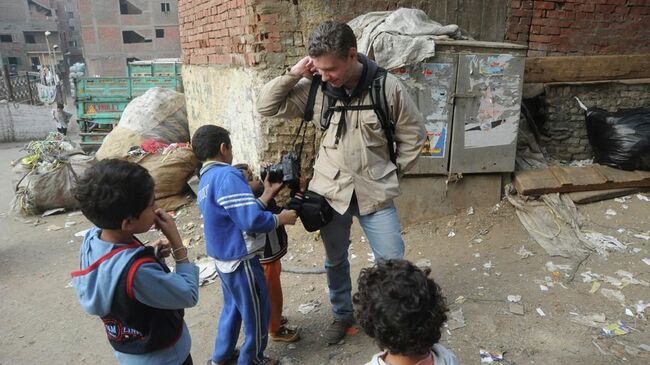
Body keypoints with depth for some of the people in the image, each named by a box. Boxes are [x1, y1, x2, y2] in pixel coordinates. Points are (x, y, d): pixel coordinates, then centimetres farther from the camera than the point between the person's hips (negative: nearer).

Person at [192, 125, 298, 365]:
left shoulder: (205, 181, 7)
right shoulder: (227, 176, -22)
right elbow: (251, 219, -29)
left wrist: (268, 194, 9)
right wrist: (281, 218, -13)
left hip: (224, 258, 9)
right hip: (240, 260, -9)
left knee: (233, 306, 26)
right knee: (256, 311, 11)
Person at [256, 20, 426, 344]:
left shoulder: (388, 87, -12)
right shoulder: (315, 88, -7)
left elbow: (414, 134, 0)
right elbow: (266, 107, -3)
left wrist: (393, 172, 1)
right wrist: (293, 74, -15)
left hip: (376, 193, -1)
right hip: (329, 191, 2)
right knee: (335, 260, 17)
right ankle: (342, 314, 41)